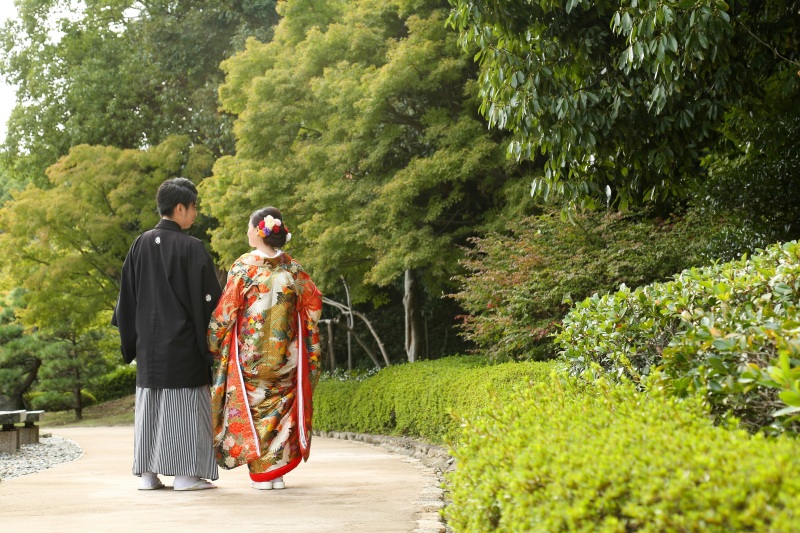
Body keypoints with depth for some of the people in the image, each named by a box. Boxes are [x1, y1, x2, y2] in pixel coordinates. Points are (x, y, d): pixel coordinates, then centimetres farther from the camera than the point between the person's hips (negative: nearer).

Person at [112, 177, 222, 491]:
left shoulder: (141, 245, 4)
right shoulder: (191, 248, -11)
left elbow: (127, 297, 8)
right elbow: (207, 298, -10)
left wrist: (131, 339, 15)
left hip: (148, 343, 5)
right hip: (182, 342, -5)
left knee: (150, 403, 10)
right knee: (184, 405, 1)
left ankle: (148, 473, 12)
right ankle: (185, 474, 2)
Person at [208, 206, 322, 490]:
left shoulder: (243, 267, -8)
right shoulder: (291, 267, 1)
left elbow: (225, 311, -8)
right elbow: (314, 302, 5)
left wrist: (213, 344, 3)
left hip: (249, 353, -3)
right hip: (285, 354, 3)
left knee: (253, 408, 6)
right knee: (282, 407, 9)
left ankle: (261, 473, 6)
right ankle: (278, 472, 10)